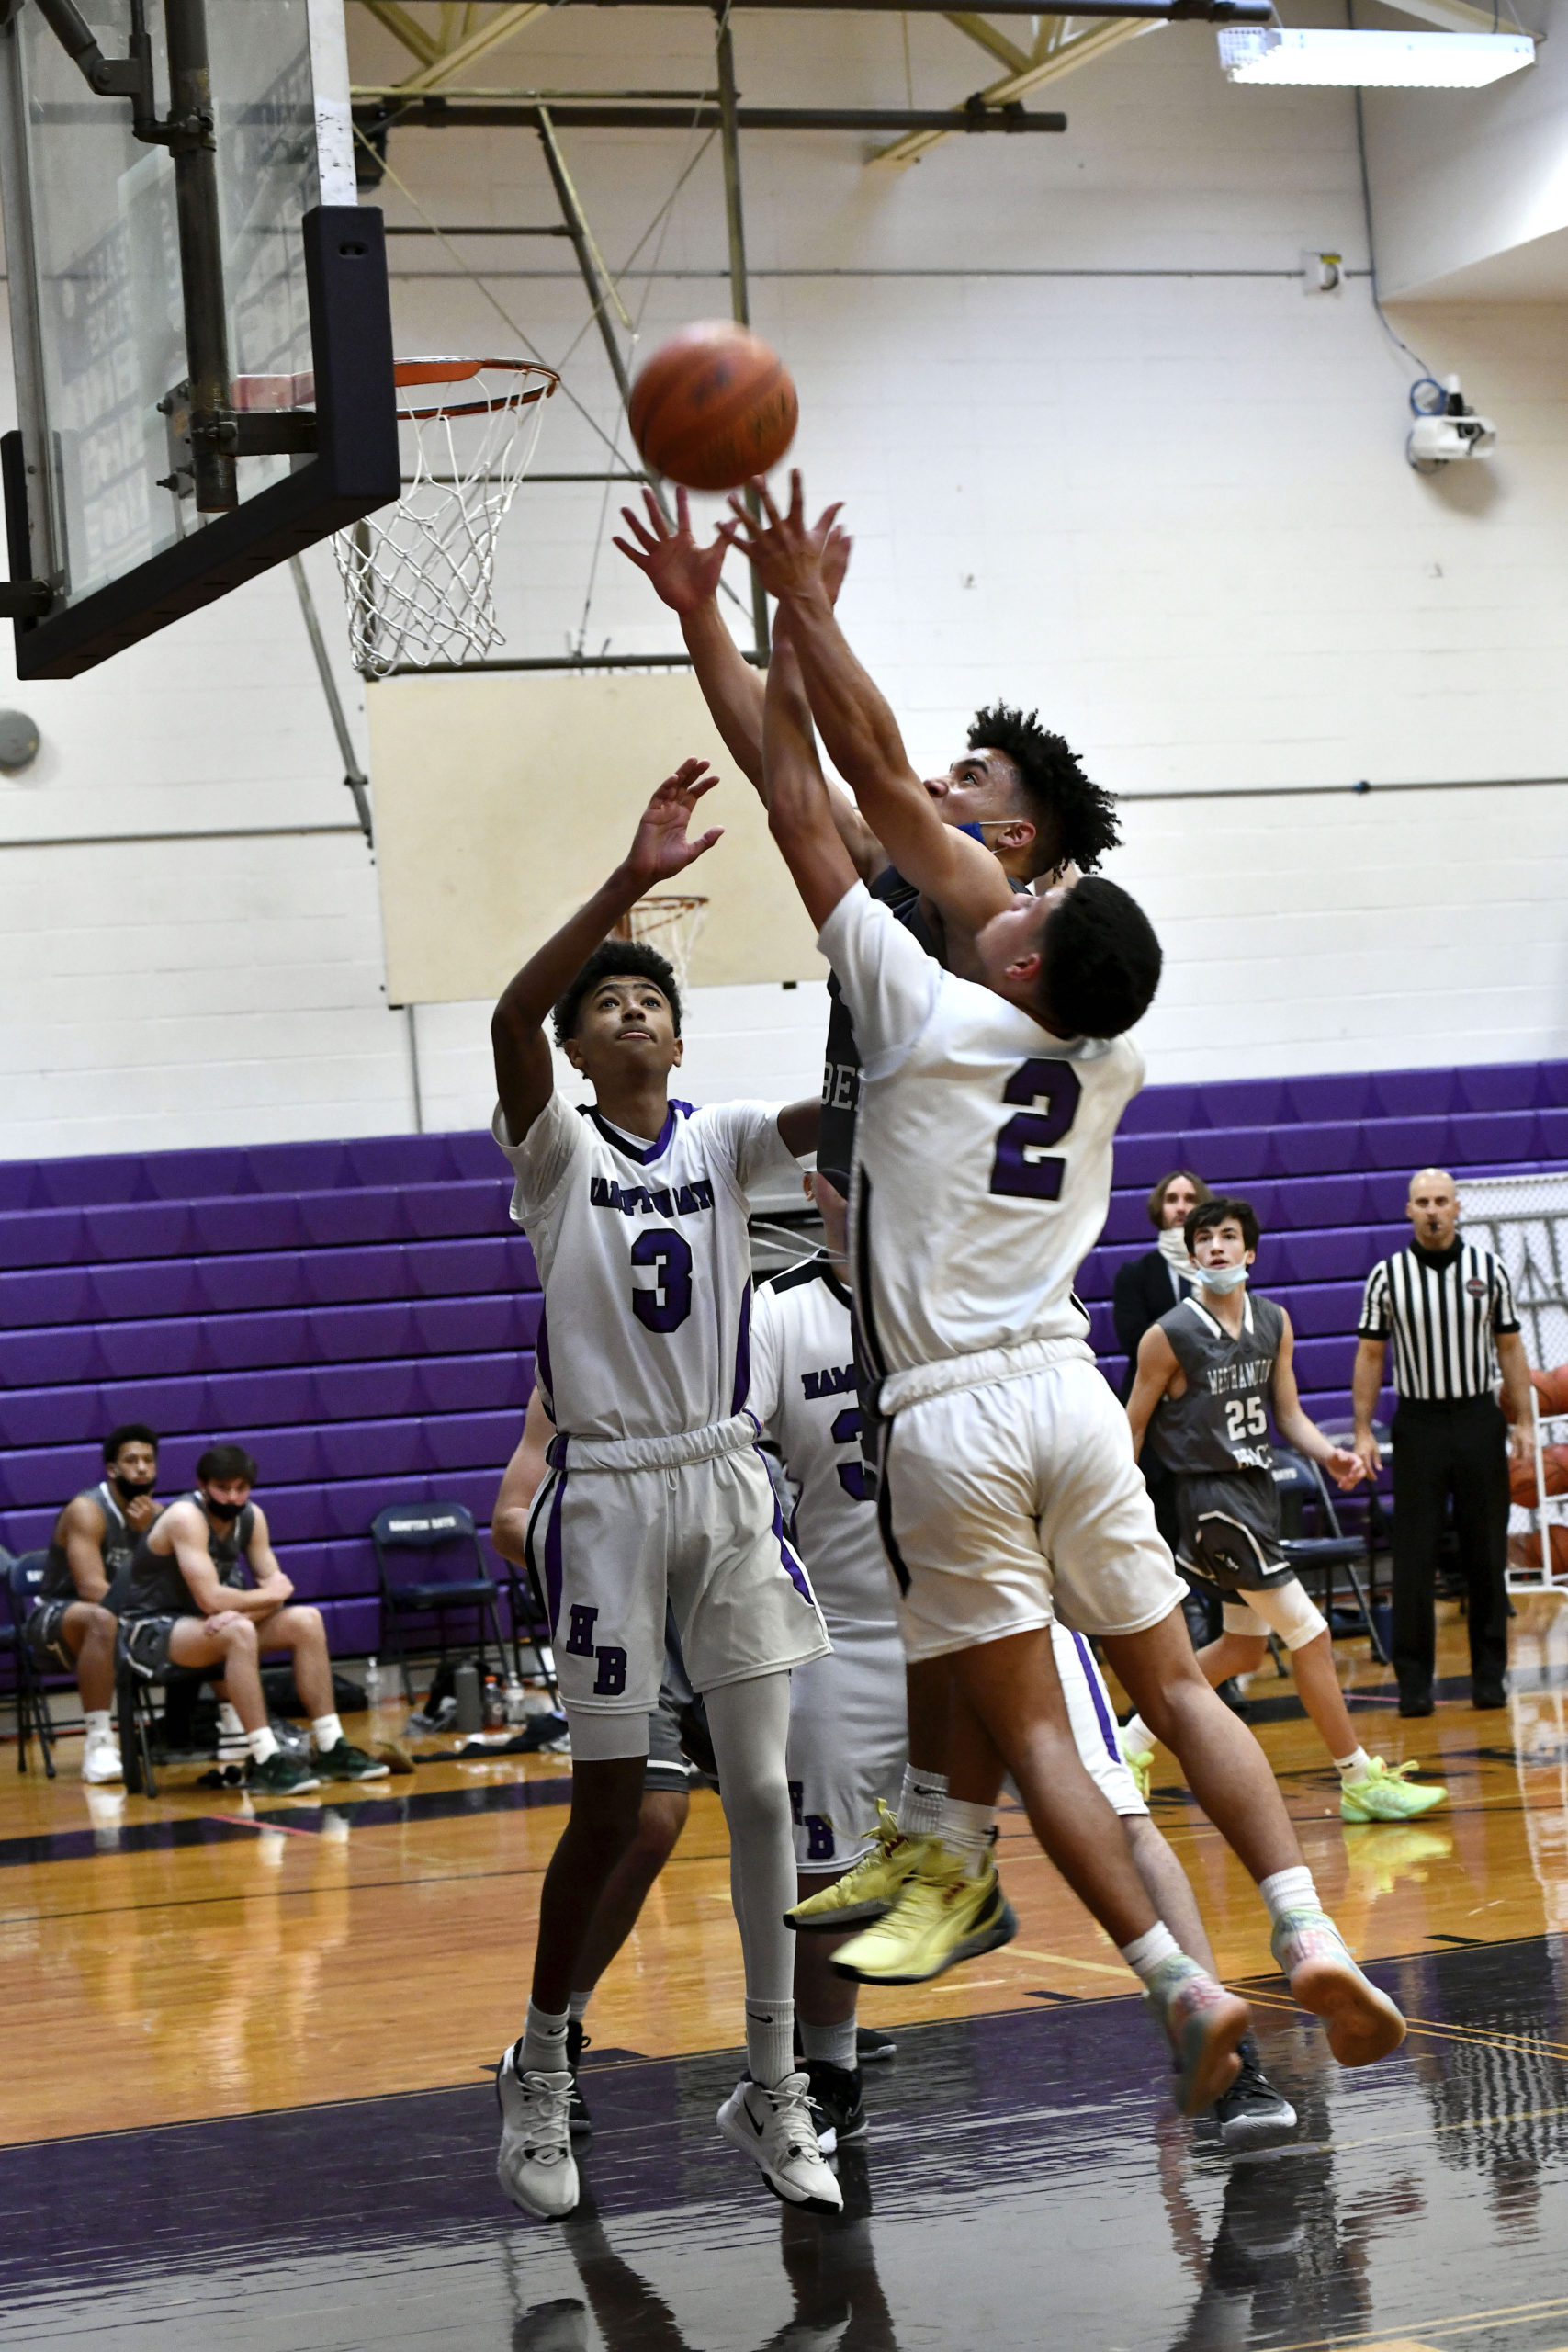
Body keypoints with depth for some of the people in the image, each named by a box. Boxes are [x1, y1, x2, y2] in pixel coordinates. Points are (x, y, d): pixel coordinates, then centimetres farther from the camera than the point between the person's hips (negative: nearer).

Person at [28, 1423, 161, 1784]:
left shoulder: (154, 1513, 3)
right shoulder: (87, 1511, -18)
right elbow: (92, 1588, -28)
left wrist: (147, 1532, -19)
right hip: (55, 1618, -7)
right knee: (104, 1619, -40)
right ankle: (98, 1745, -42)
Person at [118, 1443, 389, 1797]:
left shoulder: (251, 1517, 1)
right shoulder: (186, 1518, -23)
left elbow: (276, 1587, -2)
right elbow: (211, 1599, -30)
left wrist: (241, 1609, -24)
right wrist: (270, 1595, -14)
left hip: (211, 1623, 8)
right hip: (152, 1631, -8)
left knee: (306, 1621, -6)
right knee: (238, 1632, -36)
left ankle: (331, 1750, -3)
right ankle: (266, 1762, -36)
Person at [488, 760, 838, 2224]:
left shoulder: (726, 1140, 4)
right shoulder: (555, 1149, -6)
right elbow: (508, 1021, -26)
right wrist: (631, 880, -38)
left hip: (728, 1483, 3)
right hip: (610, 1491, -3)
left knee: (762, 1791, 1)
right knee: (609, 1808, 2)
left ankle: (771, 2092, 10)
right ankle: (539, 2070, 22)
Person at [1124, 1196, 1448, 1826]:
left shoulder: (1274, 1322, 7)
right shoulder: (1170, 1336, -12)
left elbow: (1288, 1413, 13)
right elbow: (1132, 1427, -6)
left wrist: (1329, 1455, -6)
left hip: (1258, 1489, 8)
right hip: (1212, 1496, -8)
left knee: (1244, 1648, 16)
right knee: (1310, 1635, -9)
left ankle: (1134, 1740, 28)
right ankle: (1359, 1779, -1)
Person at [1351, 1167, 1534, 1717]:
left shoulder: (1488, 1269, 4)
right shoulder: (1387, 1276, 1)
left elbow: (1510, 1347, 8)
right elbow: (1369, 1356, 4)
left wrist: (1524, 1420, 1)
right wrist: (1363, 1432, -2)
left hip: (1479, 1419, 1)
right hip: (1418, 1422, -1)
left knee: (1487, 1552, 4)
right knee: (1414, 1557, -2)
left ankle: (1489, 1673, 13)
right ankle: (1414, 1681, 3)